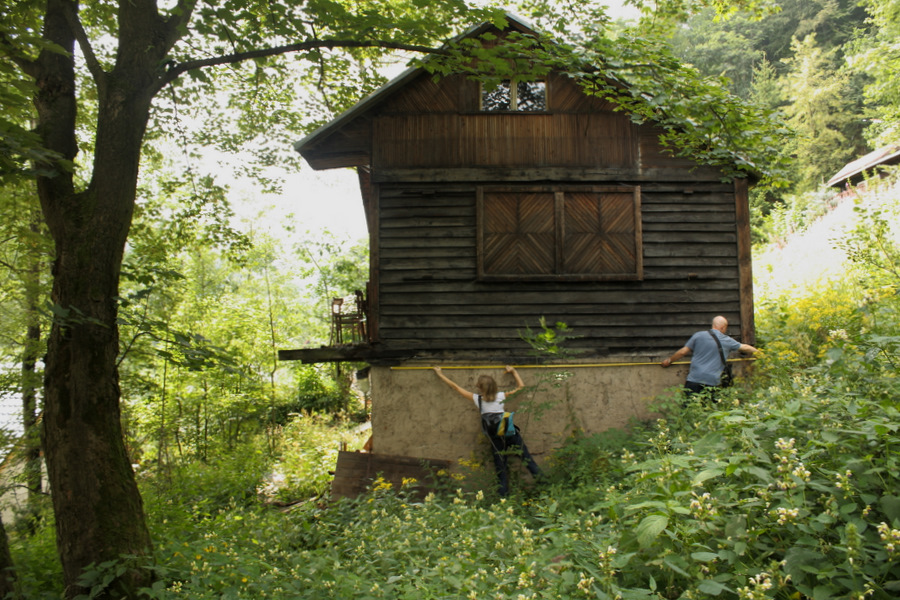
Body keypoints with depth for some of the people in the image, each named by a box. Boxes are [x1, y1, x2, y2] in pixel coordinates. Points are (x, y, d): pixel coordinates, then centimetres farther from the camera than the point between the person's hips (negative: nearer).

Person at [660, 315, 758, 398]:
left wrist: (669, 360, 20)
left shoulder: (698, 335, 5)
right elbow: (745, 348, 24)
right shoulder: (727, 341, 8)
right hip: (712, 382, 1)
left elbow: (683, 352, 6)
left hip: (694, 380, 0)